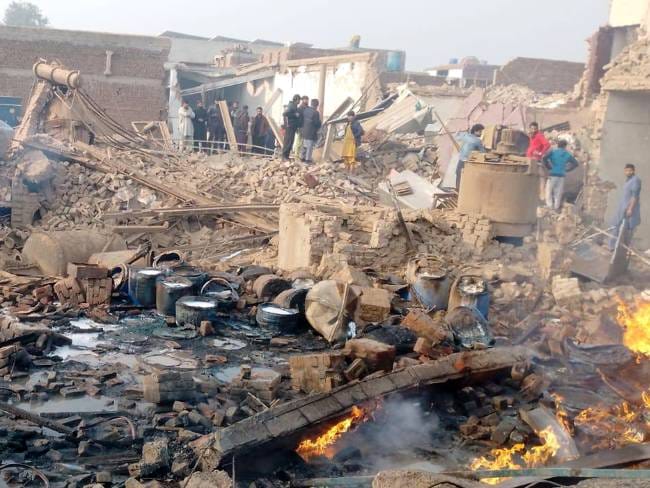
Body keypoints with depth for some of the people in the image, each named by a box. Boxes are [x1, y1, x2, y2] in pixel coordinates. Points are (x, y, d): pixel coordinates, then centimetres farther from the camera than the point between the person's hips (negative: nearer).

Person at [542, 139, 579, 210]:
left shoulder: (553, 151, 2)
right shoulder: (568, 154, 10)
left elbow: (544, 158, -13)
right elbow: (576, 163, 9)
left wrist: (548, 167, -3)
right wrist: (567, 170, 10)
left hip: (553, 174, -3)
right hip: (561, 175, 3)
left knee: (549, 191, 2)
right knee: (558, 192, 7)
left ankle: (550, 205, -9)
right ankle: (556, 207, 4)